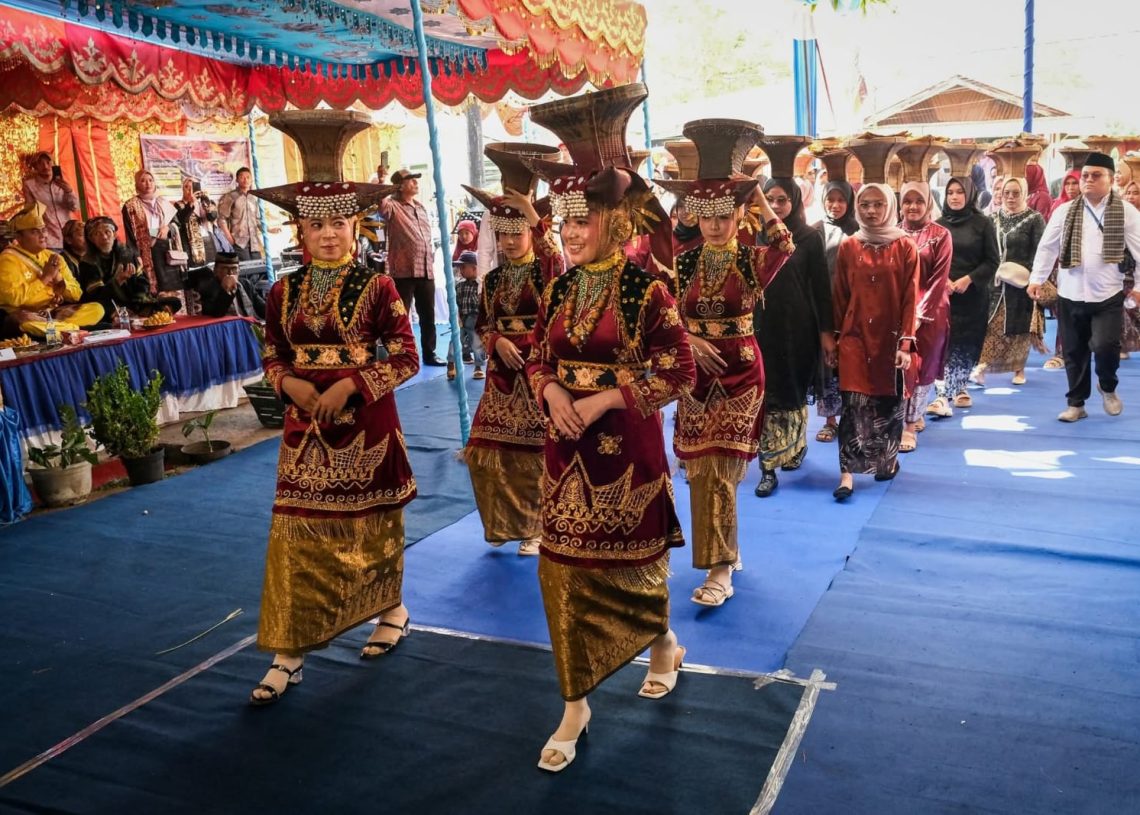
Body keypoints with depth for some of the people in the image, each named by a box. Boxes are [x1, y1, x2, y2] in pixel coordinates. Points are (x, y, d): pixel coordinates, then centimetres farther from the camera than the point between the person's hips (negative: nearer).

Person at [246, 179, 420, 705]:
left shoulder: (376, 287, -6)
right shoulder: (284, 291, 6)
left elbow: (406, 358, -7)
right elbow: (272, 358, 13)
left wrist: (350, 385, -18)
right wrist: (291, 383, -9)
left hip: (366, 424, -3)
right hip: (305, 425, 3)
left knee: (371, 524, 11)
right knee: (296, 534, 2)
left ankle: (392, 611, 37)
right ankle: (288, 653, 10)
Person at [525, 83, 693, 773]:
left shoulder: (644, 288, -11)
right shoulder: (562, 287, 4)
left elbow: (679, 373, -11)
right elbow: (538, 360, 12)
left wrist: (606, 399, -18)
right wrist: (552, 394, -10)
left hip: (627, 445, -5)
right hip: (568, 445, 5)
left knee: (629, 559, 12)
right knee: (565, 567, 6)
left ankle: (665, 647, 46)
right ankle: (575, 708, 20)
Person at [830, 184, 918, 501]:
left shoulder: (905, 247, -1)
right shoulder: (848, 247, 4)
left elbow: (910, 298, -3)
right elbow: (840, 297, 7)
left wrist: (906, 342, -9)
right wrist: (834, 338, 7)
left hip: (891, 337, 0)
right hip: (855, 335, 0)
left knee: (890, 401, 10)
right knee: (854, 404, -8)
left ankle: (889, 459, 31)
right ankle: (847, 472, -5)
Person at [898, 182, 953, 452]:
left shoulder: (940, 235, -2)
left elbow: (939, 278, -7)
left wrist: (920, 313, -15)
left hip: (929, 312, -2)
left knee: (923, 367, 1)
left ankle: (910, 424, 9)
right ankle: (914, 416, 14)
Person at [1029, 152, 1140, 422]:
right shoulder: (1064, 211, 4)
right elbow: (1047, 247, 4)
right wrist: (1036, 279, -3)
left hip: (1108, 295, -2)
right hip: (1070, 295, 2)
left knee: (1105, 346, -15)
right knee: (1074, 352, 9)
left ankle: (1108, 387, 18)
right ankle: (1076, 404, 24)